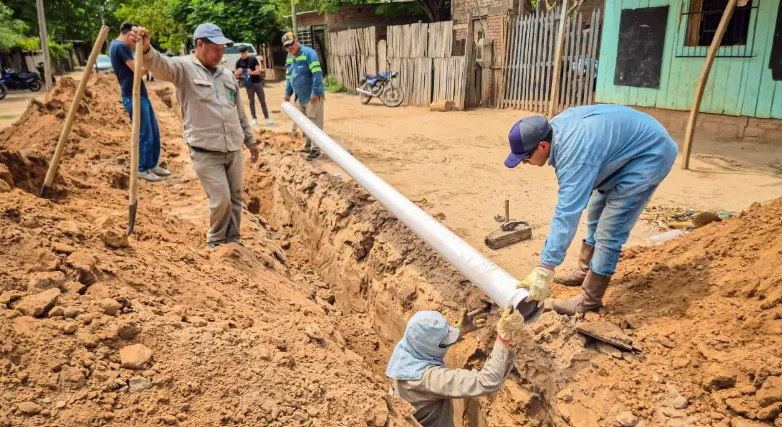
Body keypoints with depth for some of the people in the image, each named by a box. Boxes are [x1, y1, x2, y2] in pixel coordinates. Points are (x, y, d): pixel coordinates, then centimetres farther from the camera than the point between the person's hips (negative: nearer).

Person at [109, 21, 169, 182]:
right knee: (145, 135, -4)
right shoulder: (120, 46, -14)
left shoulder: (118, 46, 18)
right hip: (133, 97, -10)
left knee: (154, 132, 13)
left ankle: (152, 165, 22)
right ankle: (143, 169, 6)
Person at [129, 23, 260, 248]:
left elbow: (240, 112, 20)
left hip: (234, 149, 6)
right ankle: (216, 242, 18)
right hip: (205, 153, -6)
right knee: (221, 199, -6)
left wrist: (250, 140, 23)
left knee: (236, 197, 12)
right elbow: (161, 65, -29)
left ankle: (233, 241, 29)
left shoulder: (227, 75, 13)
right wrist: (145, 48, -51)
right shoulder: (184, 68, -6)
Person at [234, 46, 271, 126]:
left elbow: (258, 70, -8)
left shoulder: (253, 59, -1)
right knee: (252, 102, 7)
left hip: (258, 82, 0)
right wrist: (238, 72, -23)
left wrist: (252, 72, -28)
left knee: (263, 101, 1)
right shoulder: (239, 62, 0)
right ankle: (254, 118, 14)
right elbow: (236, 75, 1)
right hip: (248, 84, 0)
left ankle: (267, 118, 6)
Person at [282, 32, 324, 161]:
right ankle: (307, 146, 25)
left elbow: (317, 73, -20)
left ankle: (315, 149, -1)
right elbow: (288, 77, 22)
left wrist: (315, 92, -24)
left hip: (312, 96, -8)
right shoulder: (289, 57, 12)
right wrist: (288, 93, 18)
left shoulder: (308, 53, -13)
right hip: (300, 96, 8)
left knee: (314, 122, -5)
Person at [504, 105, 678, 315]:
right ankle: (585, 271, 33)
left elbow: (567, 213, -39)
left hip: (649, 156, -10)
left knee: (609, 230, -11)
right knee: (595, 215, 18)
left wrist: (544, 269, -38)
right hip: (625, 149, 10)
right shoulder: (555, 127, -9)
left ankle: (589, 299, -1)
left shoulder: (574, 154, -36)